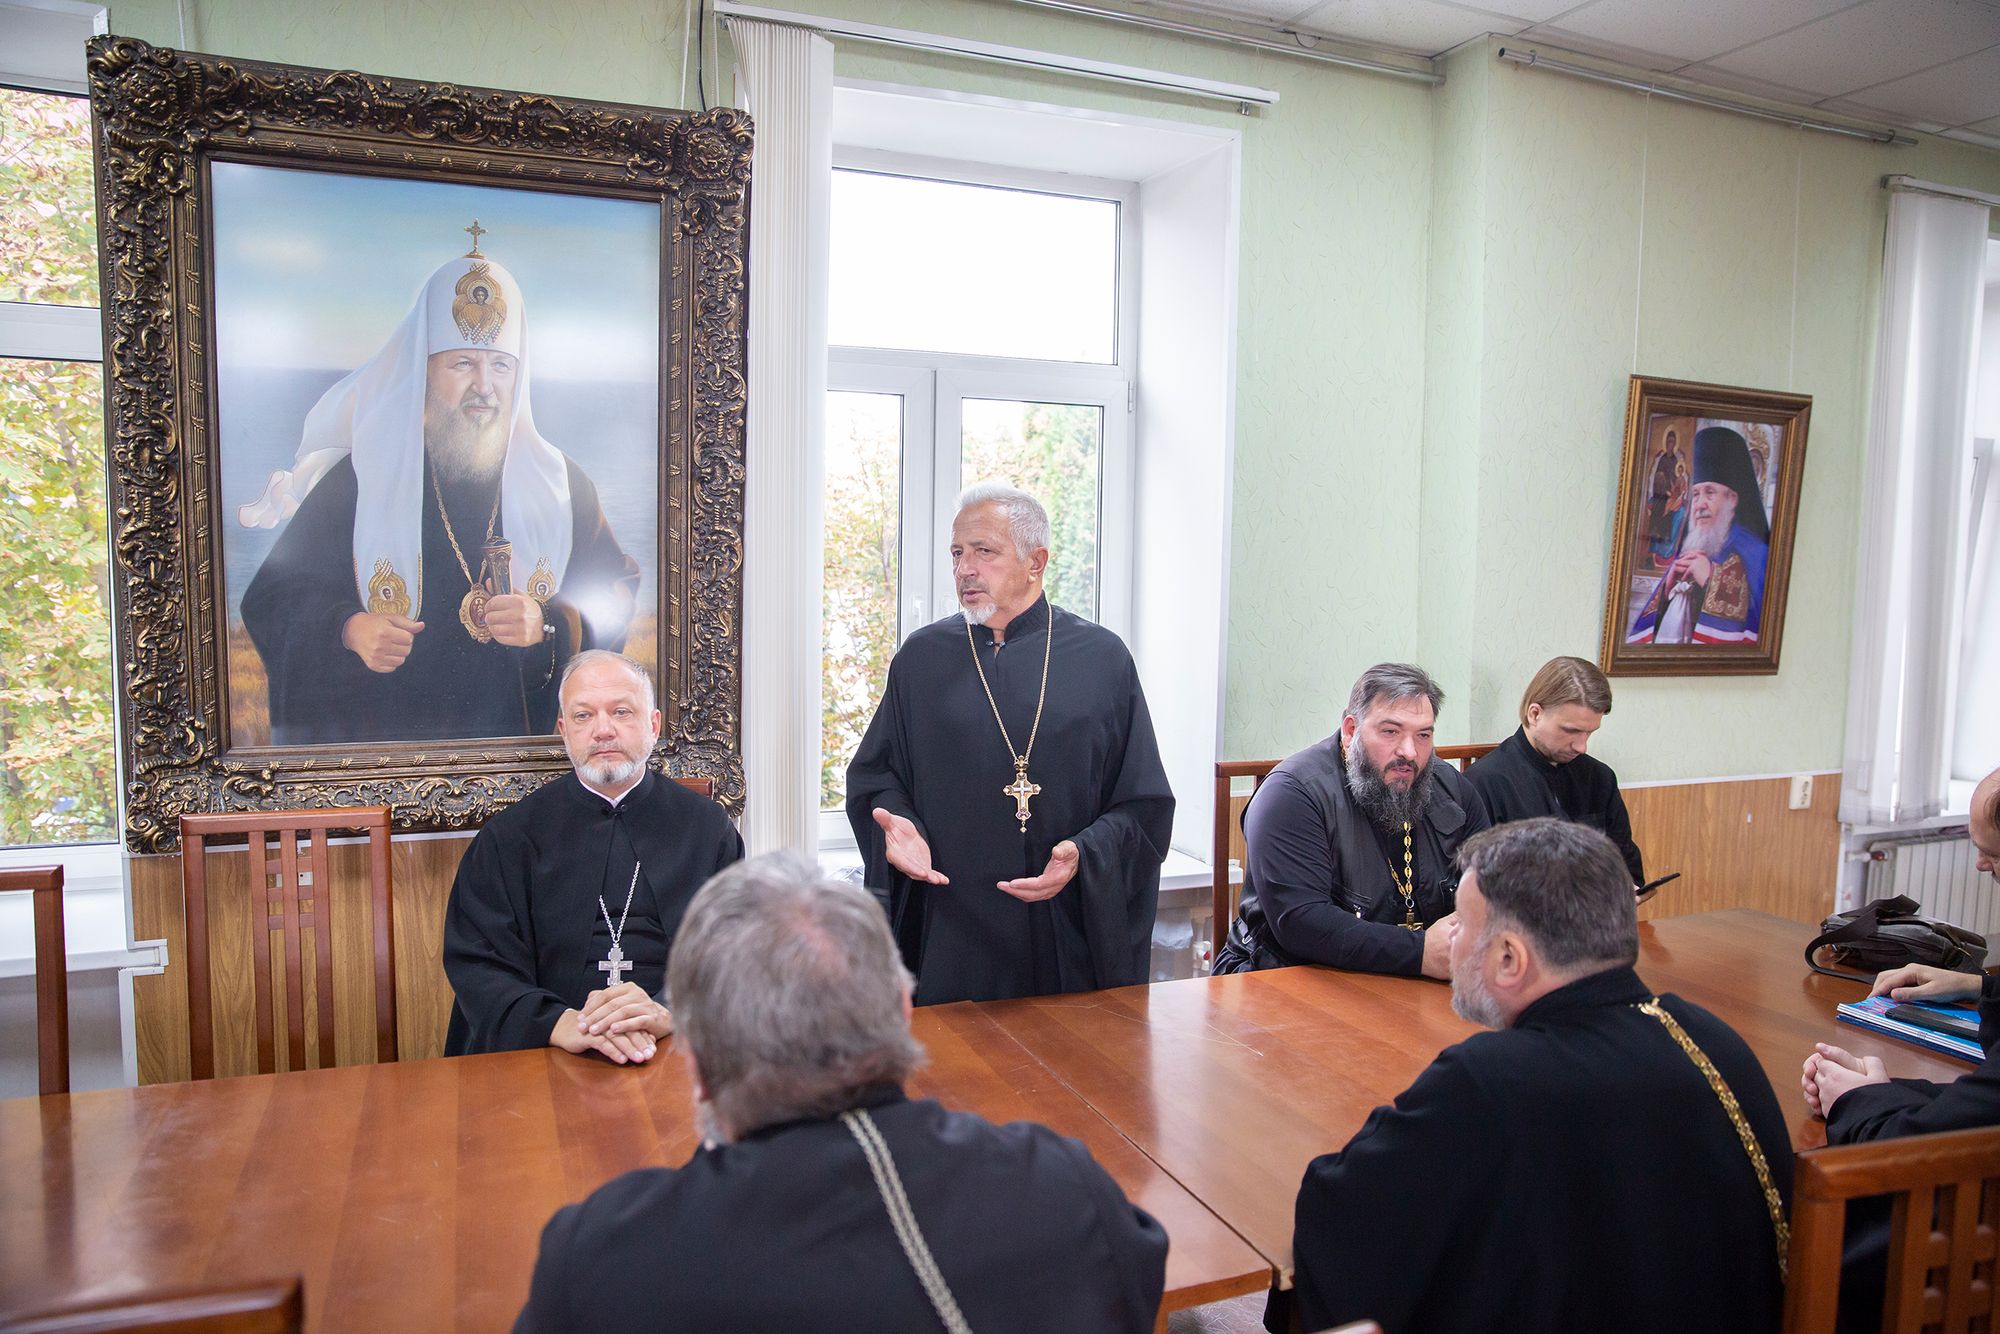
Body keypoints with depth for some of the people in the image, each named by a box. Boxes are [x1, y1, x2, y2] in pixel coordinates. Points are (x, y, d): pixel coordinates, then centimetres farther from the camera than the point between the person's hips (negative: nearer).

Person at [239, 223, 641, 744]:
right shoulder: (359, 479, 6)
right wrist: (347, 630, -12)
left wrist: (548, 625, -12)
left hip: (526, 735, 0)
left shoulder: (560, 483, 9)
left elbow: (617, 597, 6)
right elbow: (275, 596, 8)